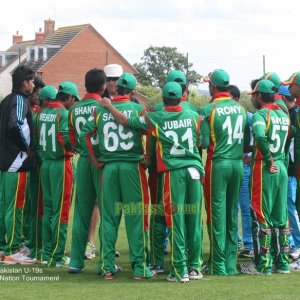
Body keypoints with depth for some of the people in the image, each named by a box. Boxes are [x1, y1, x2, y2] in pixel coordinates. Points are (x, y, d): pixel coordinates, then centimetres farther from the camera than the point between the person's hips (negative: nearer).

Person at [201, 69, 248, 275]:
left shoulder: (209, 109, -8)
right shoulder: (240, 108, 7)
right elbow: (246, 136, 9)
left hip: (218, 164, -5)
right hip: (238, 164, 5)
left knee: (217, 213, 0)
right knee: (233, 214, 11)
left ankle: (219, 266, 0)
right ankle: (231, 264, 12)